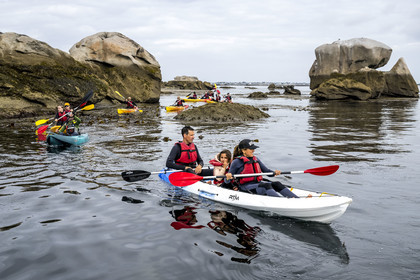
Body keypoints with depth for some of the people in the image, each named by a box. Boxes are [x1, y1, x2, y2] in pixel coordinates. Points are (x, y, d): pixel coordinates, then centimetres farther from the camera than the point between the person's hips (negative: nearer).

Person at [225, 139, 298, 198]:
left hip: (258, 183, 6)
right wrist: (228, 178, -27)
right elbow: (227, 181, -3)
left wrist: (274, 172, -1)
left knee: (276, 184, -18)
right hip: (246, 187, -6)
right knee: (266, 185, -32)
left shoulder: (255, 159, 18)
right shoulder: (237, 162, -2)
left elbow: (266, 171, 20)